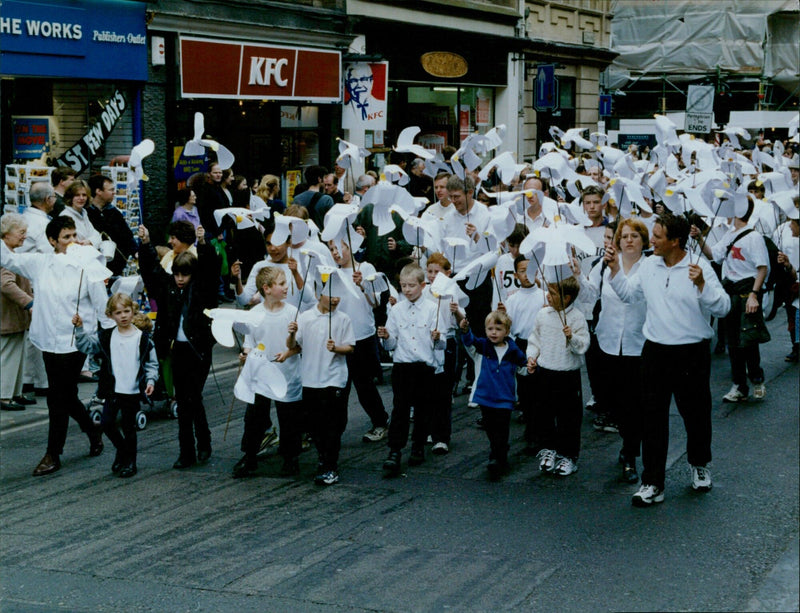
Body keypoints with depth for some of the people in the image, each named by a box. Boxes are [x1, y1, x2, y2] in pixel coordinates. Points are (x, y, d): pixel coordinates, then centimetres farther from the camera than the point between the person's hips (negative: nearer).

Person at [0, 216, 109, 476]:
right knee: (65, 396, 13)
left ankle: (53, 455, 8)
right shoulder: (39, 263, 4)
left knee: (58, 398, -2)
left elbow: (101, 304, -2)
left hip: (75, 341, -5)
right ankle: (93, 432, 36)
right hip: (49, 340, 5)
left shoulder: (87, 267, -7)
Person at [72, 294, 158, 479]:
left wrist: (150, 381, -12)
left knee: (128, 427, 6)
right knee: (107, 423, 1)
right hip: (112, 390, 3)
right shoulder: (106, 337, 2)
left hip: (133, 391, -3)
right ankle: (122, 449, 27)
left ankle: (130, 462, 21)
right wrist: (79, 328, -15)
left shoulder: (143, 338, -4)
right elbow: (86, 345, -2)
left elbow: (151, 363, 0)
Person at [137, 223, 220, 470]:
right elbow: (151, 268, 3)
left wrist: (203, 244, -30)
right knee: (182, 402, 8)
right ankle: (186, 452, 14)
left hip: (199, 349, -4)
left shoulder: (201, 288, -2)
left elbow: (211, 269, -16)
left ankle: (203, 443, 18)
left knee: (194, 398, -5)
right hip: (177, 349, 4)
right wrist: (146, 244, -11)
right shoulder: (168, 286, 7)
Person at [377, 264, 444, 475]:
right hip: (402, 366, 1)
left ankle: (418, 448, 24)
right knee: (400, 409, -7)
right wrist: (386, 337, -12)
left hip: (425, 367, 0)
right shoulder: (396, 310, 6)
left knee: (423, 408, 8)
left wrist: (438, 338, -23)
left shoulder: (432, 309, 0)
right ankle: (394, 452, -10)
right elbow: (391, 345, 8)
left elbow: (441, 345, -2)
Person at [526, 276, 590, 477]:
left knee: (568, 417, 3)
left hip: (568, 374, -4)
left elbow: (583, 346, -14)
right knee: (544, 413, 12)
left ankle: (568, 455, 16)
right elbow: (534, 339, 13)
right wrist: (531, 357, 0)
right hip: (544, 372, 4)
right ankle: (548, 449, 29)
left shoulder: (577, 317, -10)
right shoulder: (542, 315, 3)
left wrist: (572, 337, -31)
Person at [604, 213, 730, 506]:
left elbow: (723, 308, -19)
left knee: (696, 414, 12)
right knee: (652, 417, 3)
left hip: (692, 353, -4)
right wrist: (614, 269, 8)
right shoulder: (649, 265, 5)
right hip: (655, 351, 4)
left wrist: (701, 285, -33)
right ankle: (652, 483, 9)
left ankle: (699, 465, 39)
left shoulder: (699, 267, -12)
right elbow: (628, 294, 19)